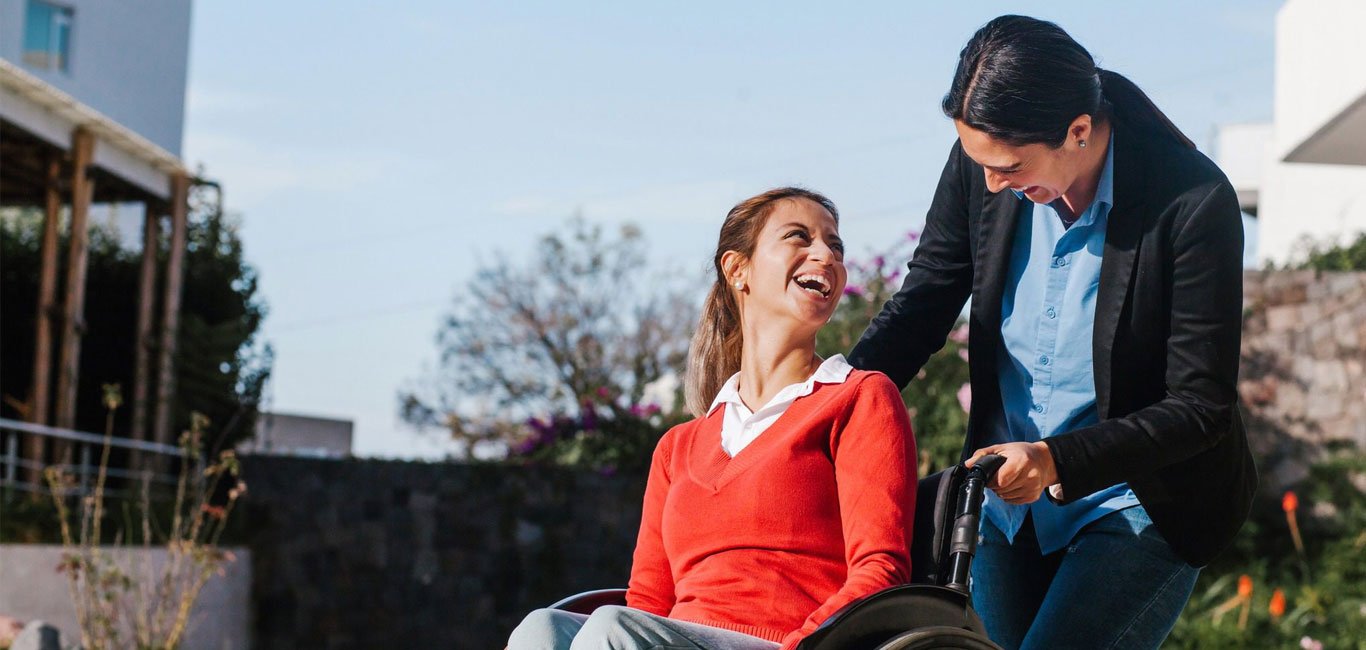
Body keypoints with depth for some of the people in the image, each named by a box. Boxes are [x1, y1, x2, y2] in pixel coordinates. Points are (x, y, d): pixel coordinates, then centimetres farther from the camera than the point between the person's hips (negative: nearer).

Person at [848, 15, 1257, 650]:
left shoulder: (1194, 205, -23)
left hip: (1142, 505, -5)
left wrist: (1057, 462, -31)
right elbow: (922, 304, 3)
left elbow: (1200, 408, -19)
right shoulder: (982, 164, -10)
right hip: (1010, 500, 5)